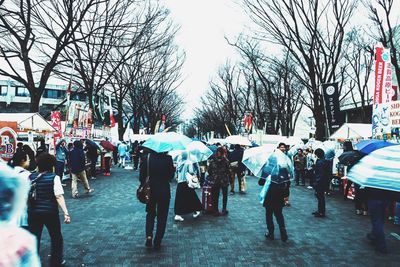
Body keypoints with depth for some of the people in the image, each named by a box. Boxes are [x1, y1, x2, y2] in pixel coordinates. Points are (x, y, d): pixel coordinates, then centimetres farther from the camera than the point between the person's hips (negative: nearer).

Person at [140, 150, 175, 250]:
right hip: (164, 190, -1)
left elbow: (142, 175, -5)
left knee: (150, 213, 21)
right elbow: (171, 175, -5)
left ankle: (149, 236, 2)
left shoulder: (148, 157, -8)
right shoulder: (168, 158, -12)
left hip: (150, 190, 2)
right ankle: (157, 243, 15)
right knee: (162, 216, 11)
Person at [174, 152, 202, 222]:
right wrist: (195, 174, 1)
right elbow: (191, 171, -17)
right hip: (186, 182, -4)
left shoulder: (179, 163, 3)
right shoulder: (189, 162, -10)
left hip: (179, 182, 4)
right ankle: (195, 212, 22)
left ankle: (177, 214, 2)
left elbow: (177, 171, 6)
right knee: (192, 197, 11)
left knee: (179, 199, 7)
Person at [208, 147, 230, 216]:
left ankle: (216, 211, 12)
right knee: (224, 195, 16)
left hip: (214, 181, 1)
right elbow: (228, 171, -7)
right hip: (224, 181, -1)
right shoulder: (226, 161, -12)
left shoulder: (212, 161, -8)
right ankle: (224, 210, 21)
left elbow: (209, 171, -2)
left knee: (215, 196, 10)